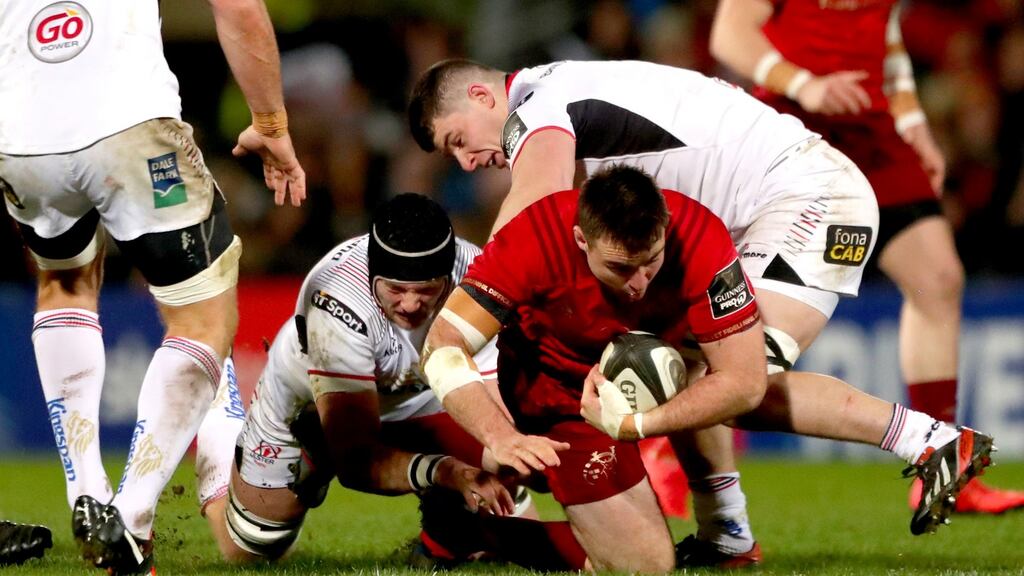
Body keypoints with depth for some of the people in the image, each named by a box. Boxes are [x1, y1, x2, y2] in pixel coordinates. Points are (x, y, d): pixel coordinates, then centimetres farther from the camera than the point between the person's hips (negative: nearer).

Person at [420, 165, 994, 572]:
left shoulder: (701, 238, -33)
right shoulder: (536, 241, -39)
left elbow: (743, 383, -27)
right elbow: (444, 346, -35)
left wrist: (634, 424, -33)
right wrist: (501, 439, -47)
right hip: (558, 377, -3)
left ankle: (929, 439, 27)